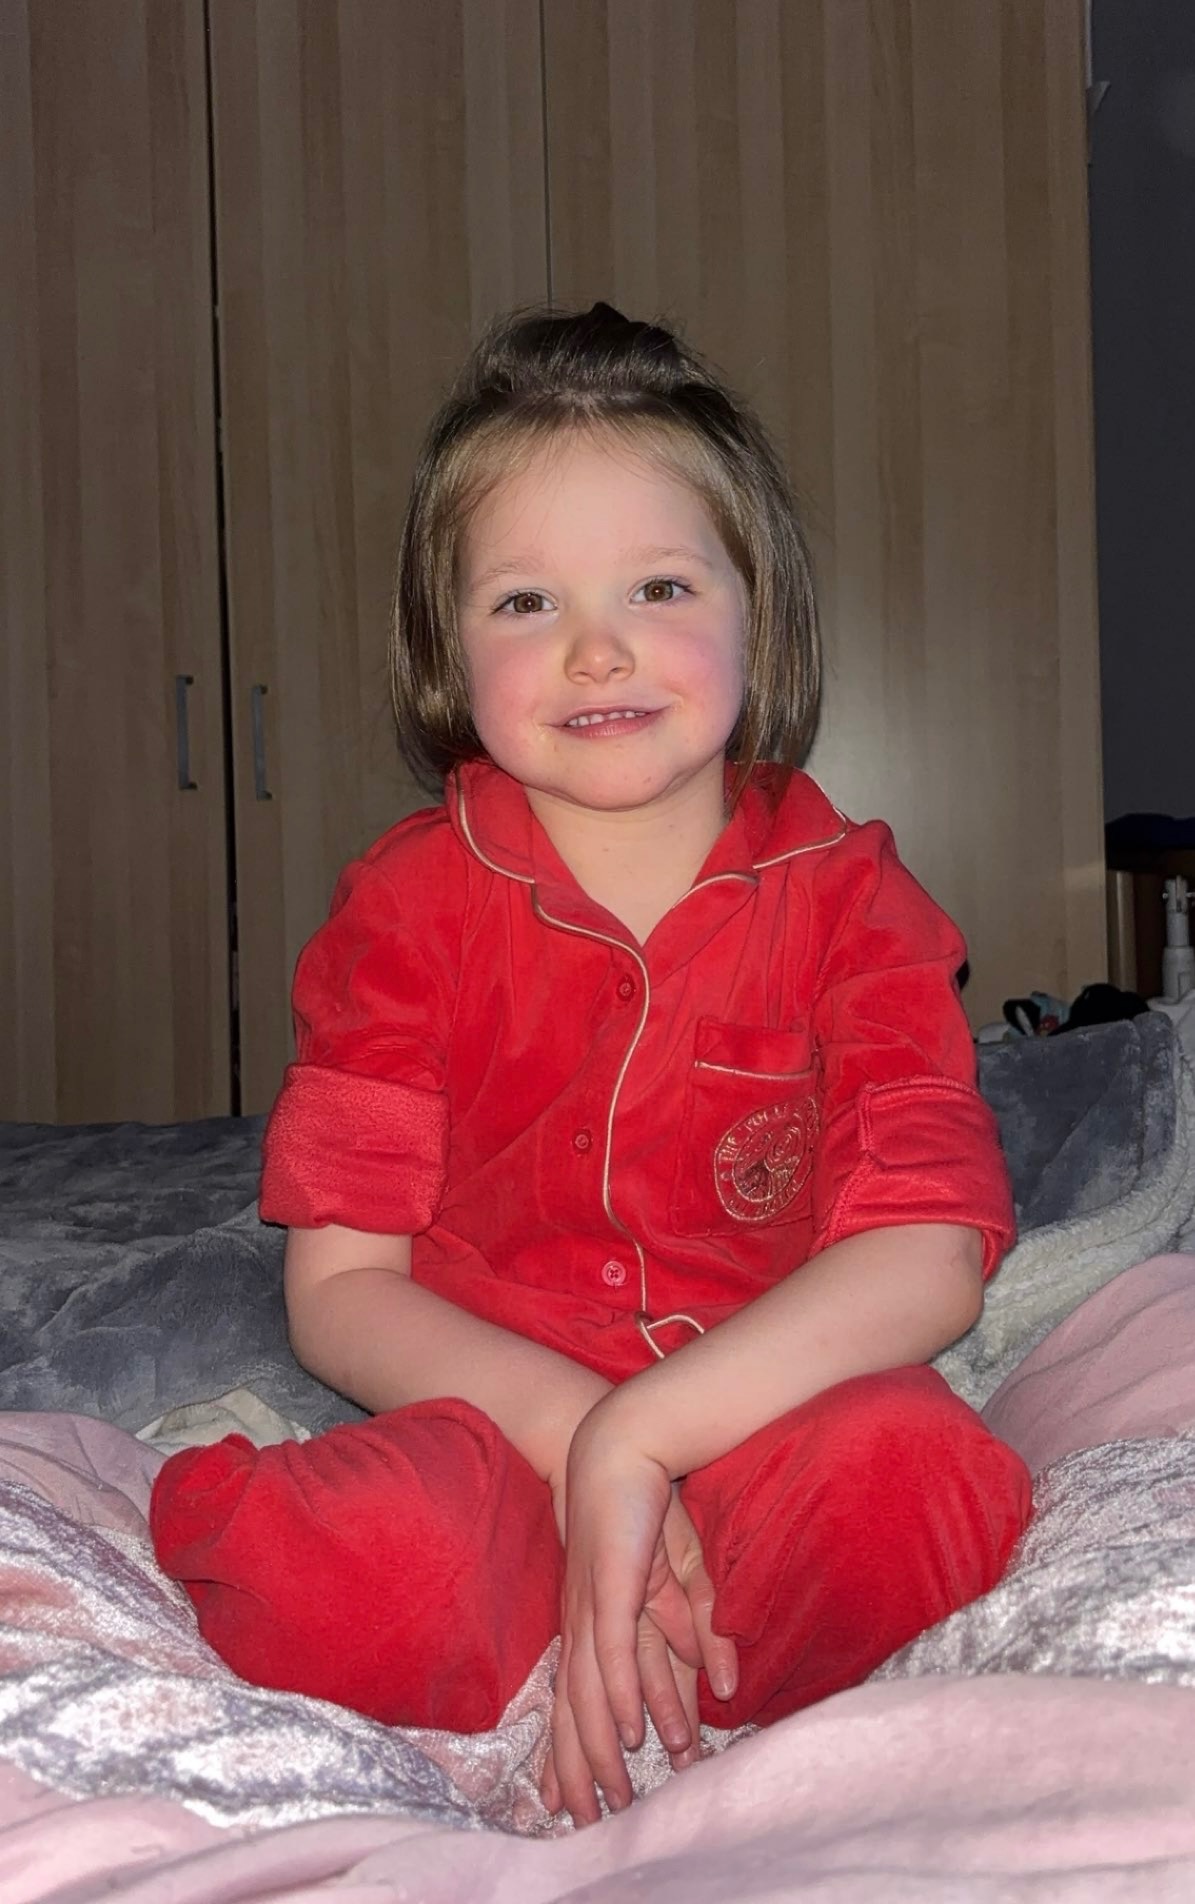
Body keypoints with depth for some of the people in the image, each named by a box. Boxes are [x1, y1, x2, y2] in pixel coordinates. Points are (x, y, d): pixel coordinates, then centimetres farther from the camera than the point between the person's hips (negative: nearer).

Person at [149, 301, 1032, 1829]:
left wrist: (639, 1436, -25)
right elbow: (341, 1285, -4)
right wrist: (568, 1434, -21)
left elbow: (930, 1255, -14)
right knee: (330, 1562, -33)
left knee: (911, 1470, -35)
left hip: (766, 1413, 0)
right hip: (492, 1417, 1)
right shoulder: (410, 904, -1)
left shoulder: (845, 894, -3)